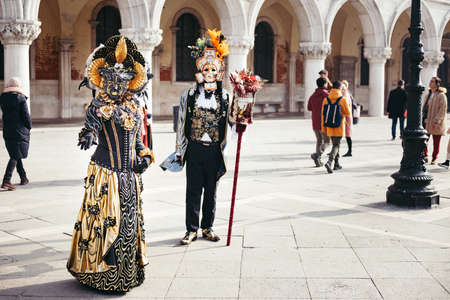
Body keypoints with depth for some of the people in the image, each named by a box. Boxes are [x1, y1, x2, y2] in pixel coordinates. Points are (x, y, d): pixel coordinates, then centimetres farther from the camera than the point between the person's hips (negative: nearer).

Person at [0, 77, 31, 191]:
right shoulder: (20, 98, -11)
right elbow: (26, 115, -10)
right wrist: (29, 127, 5)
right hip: (20, 131, -5)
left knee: (15, 155, 18)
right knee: (15, 156, -4)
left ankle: (23, 177, 27)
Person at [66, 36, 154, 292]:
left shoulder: (135, 106, 10)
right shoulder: (98, 105, -5)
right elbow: (91, 125, -22)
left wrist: (144, 156, 1)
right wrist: (88, 136, -44)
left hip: (130, 173, 5)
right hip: (106, 172, -5)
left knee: (130, 217, 11)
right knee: (106, 217, -3)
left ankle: (128, 269, 25)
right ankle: (101, 270, 10)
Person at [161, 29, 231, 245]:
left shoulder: (225, 97, 4)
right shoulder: (189, 95, 2)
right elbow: (181, 124, 5)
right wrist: (179, 151, 4)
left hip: (214, 150, 1)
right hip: (194, 148, -1)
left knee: (211, 190, 9)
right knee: (193, 190, 3)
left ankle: (207, 227, 23)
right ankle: (191, 229, 14)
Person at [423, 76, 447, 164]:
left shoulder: (441, 95, -10)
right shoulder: (428, 95, 12)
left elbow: (443, 110, -14)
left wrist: (436, 121, -20)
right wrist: (423, 119, 11)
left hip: (436, 124, -6)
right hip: (427, 122, 6)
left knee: (436, 142, 5)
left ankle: (434, 158, 17)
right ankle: (425, 156, 13)